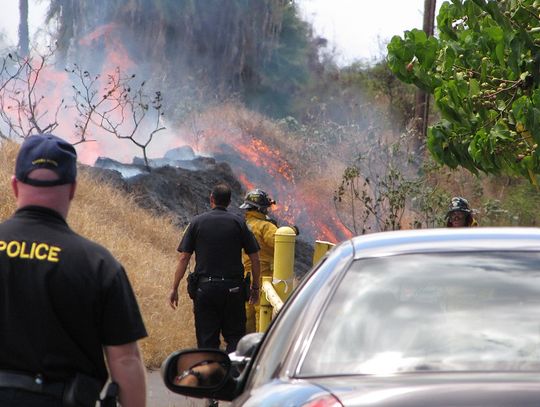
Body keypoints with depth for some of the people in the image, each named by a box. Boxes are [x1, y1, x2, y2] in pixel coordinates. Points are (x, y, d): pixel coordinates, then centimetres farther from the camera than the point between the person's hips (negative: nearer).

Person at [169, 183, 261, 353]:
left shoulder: (197, 222, 3)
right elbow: (254, 257, 2)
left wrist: (174, 288, 5)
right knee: (234, 337, 6)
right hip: (233, 287, 0)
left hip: (204, 287, 0)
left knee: (207, 340, 6)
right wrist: (255, 287, 12)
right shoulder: (238, 222, 2)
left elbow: (183, 258, 0)